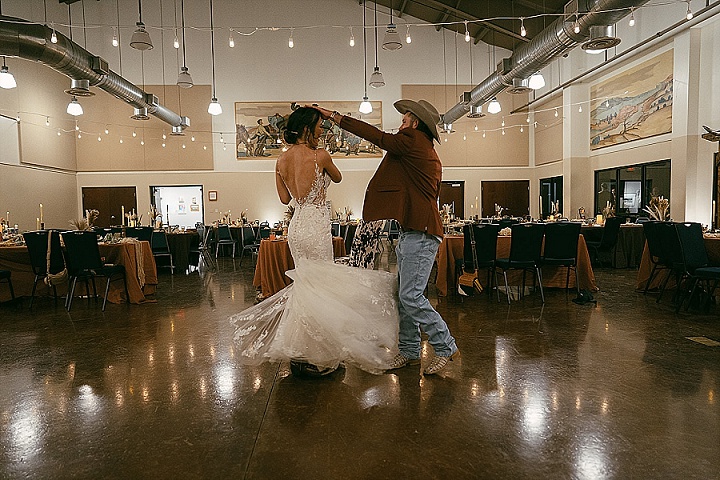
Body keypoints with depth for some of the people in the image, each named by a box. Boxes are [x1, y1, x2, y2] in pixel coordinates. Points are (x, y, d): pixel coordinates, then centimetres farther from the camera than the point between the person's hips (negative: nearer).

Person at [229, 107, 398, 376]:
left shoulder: (282, 160, 8)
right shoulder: (320, 156, -10)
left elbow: (285, 198, 12)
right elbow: (338, 178, 10)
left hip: (296, 226, 8)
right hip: (315, 227, -8)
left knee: (307, 285, 18)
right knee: (319, 289, 0)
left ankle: (300, 354, 26)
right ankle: (313, 359, 9)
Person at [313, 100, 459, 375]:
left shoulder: (413, 140, -7)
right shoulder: (428, 154, 22)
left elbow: (374, 135, -6)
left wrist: (333, 115, 2)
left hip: (419, 233, -10)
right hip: (410, 232, 10)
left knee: (411, 296, -9)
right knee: (401, 294, 11)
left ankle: (446, 347, 3)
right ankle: (409, 351, 20)